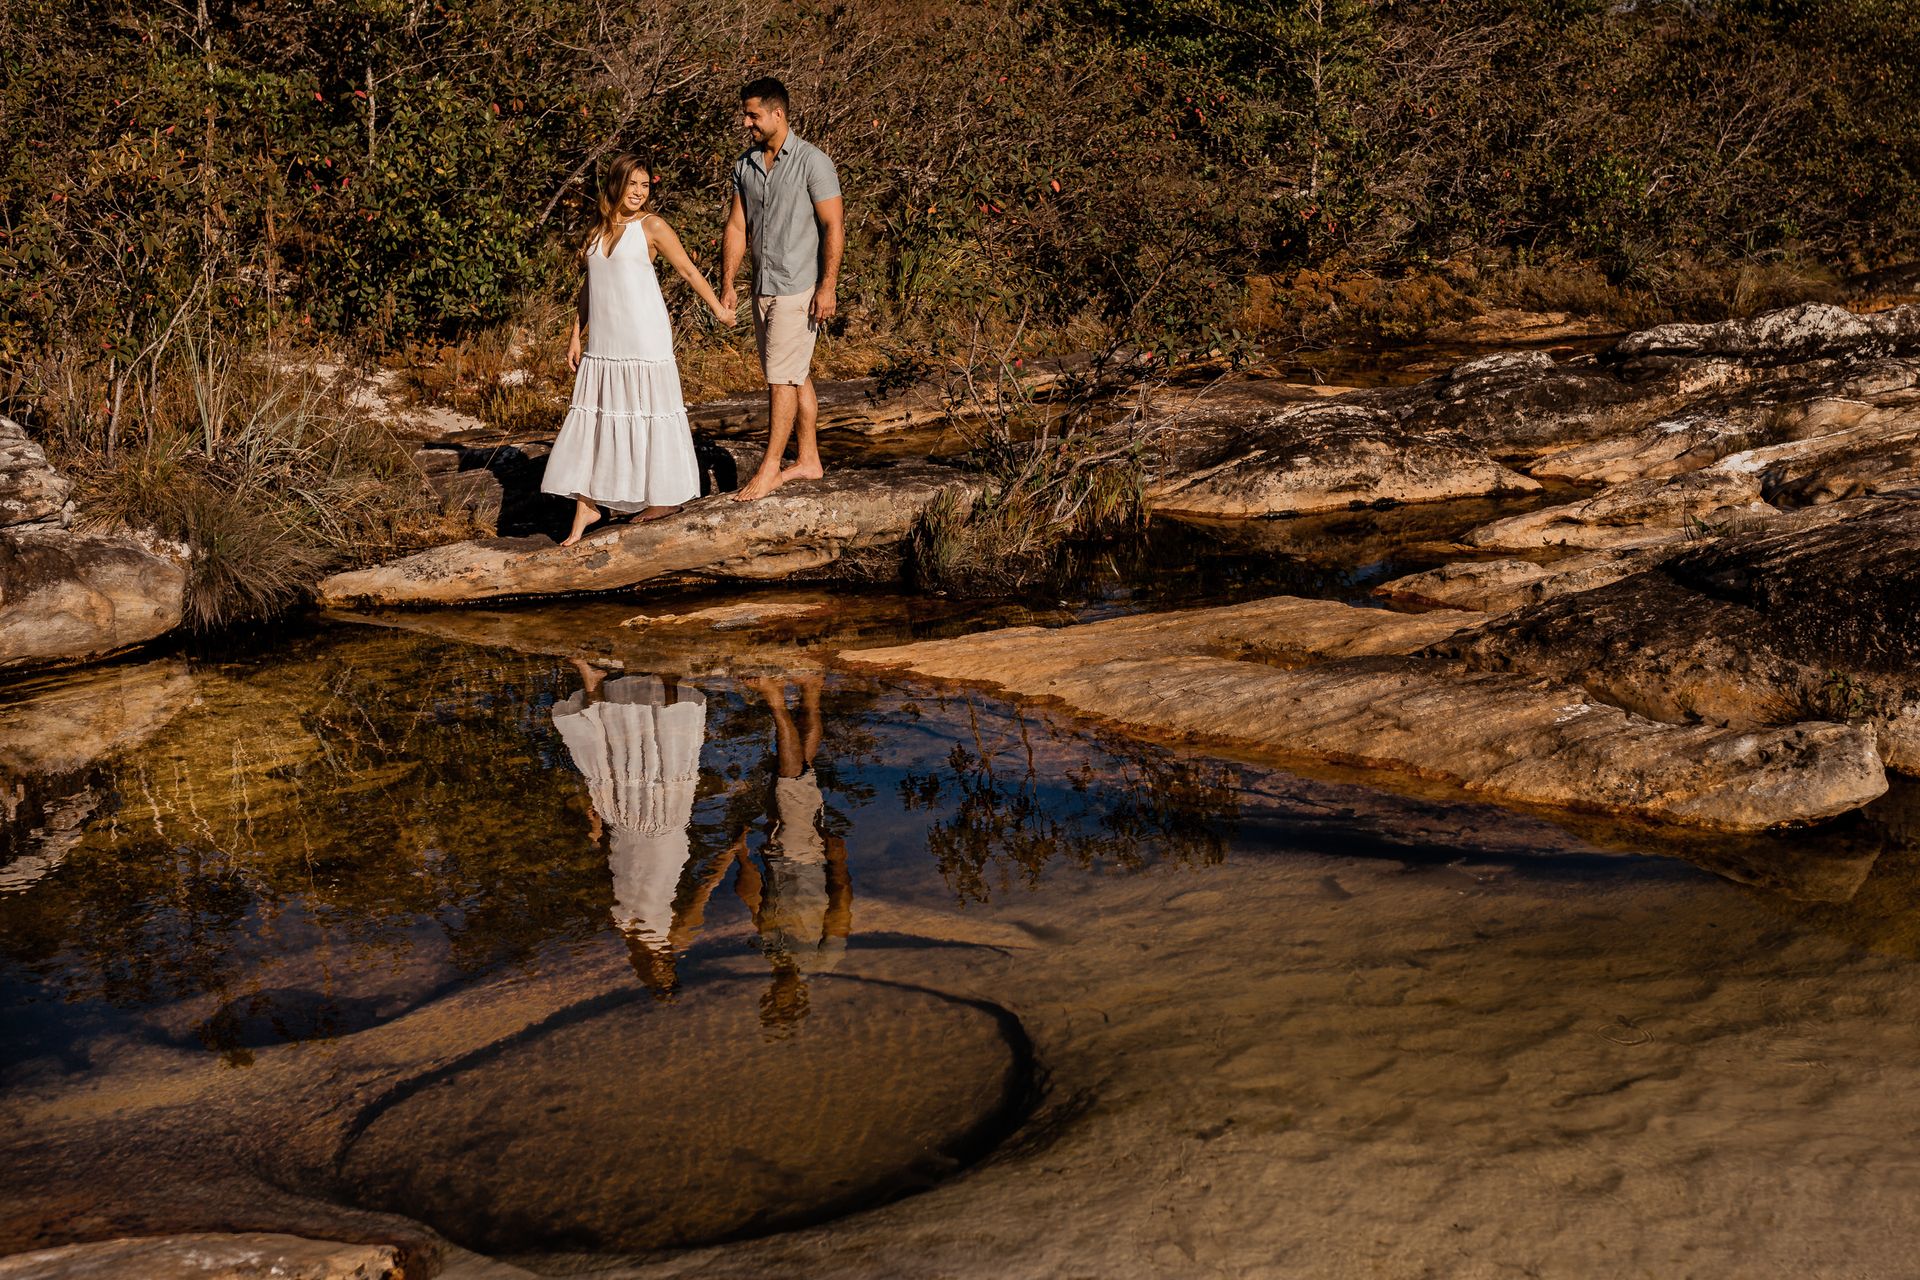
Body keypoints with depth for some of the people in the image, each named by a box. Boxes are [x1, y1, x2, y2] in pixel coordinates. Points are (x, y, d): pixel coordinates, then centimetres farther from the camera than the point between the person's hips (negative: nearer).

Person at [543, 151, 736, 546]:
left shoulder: (652, 226, -4)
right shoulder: (597, 229, 12)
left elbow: (688, 270, 1)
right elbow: (589, 286, 18)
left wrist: (719, 310, 4)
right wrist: (576, 335, 15)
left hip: (644, 340, -5)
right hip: (603, 343, 6)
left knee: (651, 411, 2)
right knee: (591, 416, 4)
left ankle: (668, 496, 15)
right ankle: (587, 505, 9)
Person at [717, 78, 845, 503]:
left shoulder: (812, 162, -11)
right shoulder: (745, 166, 9)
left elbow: (834, 228, -13)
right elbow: (737, 228, 11)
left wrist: (828, 287, -17)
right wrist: (727, 284, 4)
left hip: (799, 288, -7)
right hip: (764, 288, 7)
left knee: (782, 376, -7)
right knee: (796, 375, 13)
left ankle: (769, 469, -3)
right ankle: (808, 460, 20)